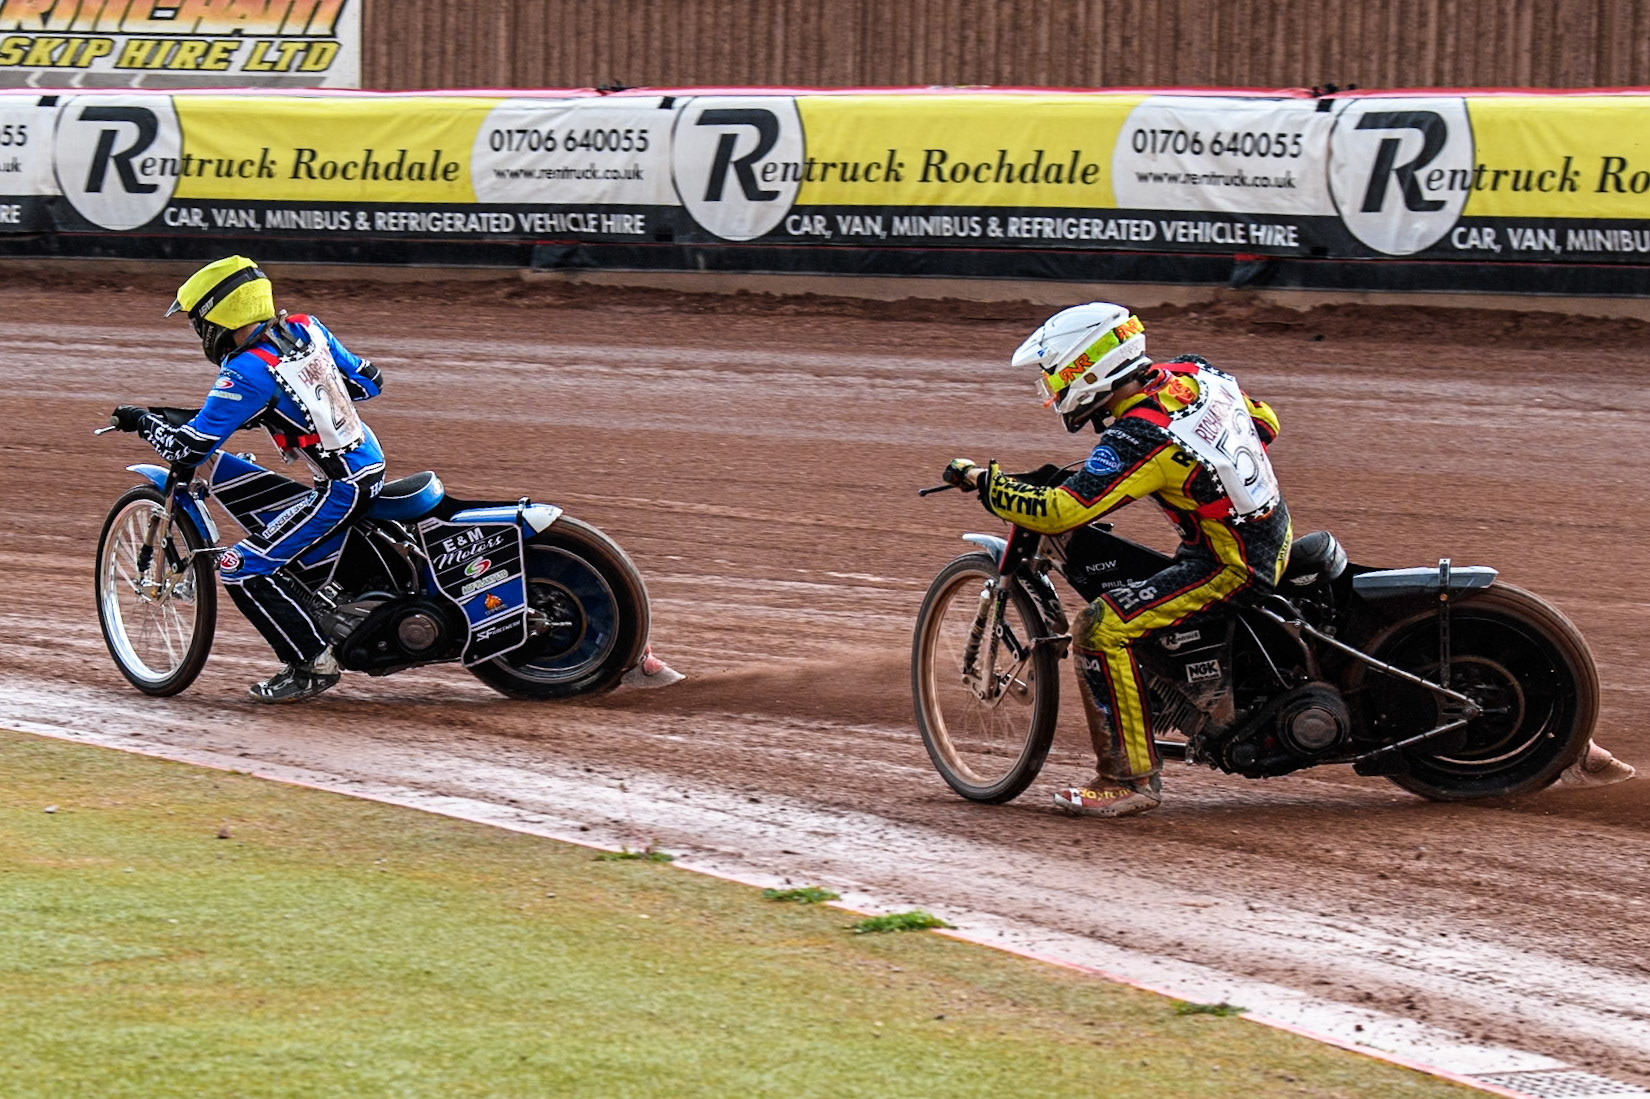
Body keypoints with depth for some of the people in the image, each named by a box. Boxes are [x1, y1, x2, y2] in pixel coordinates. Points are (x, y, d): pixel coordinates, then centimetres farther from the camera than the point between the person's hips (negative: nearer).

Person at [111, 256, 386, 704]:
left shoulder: (247, 374, -17)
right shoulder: (307, 329, 5)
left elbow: (188, 448, -14)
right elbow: (368, 382, 16)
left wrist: (141, 421, 4)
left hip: (340, 489, -9)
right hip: (372, 463, 9)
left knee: (241, 568, -6)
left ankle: (312, 663, -4)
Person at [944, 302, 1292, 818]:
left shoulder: (1137, 438, -23)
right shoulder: (1192, 374, 2)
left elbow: (1060, 511, -27)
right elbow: (1265, 422, 15)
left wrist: (981, 479, -15)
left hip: (1232, 563, -10)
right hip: (1272, 530, 10)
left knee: (1100, 629, -15)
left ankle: (1132, 779, -12)